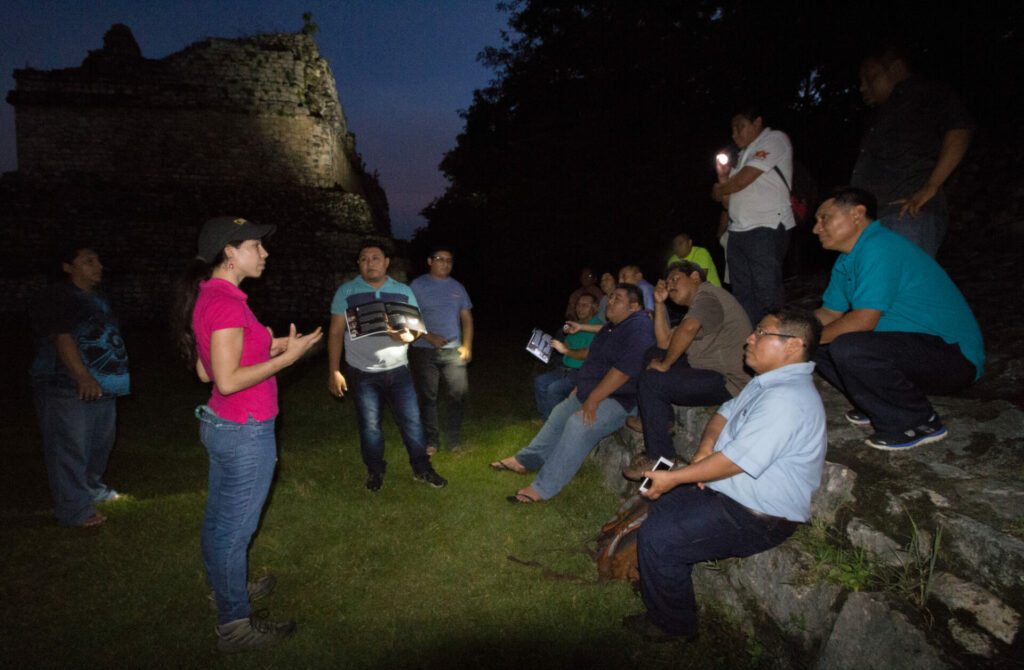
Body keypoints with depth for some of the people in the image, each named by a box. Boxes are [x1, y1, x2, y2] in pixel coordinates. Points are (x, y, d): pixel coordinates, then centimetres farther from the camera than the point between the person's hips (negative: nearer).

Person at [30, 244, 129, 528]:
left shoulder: (97, 299, 17)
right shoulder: (57, 298, -11)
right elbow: (62, 338, -21)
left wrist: (117, 380, 23)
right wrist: (83, 378, -28)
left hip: (102, 388, 9)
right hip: (67, 390, -9)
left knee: (99, 443, 19)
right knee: (69, 448, -3)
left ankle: (91, 487, 37)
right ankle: (73, 509, 4)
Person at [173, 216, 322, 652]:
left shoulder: (208, 297, 8)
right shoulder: (227, 302, -22)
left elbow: (206, 371, 12)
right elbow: (227, 381, -25)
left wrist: (264, 348, 11)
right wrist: (286, 356, -19)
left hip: (221, 425, 10)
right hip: (245, 433, -10)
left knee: (219, 519, 24)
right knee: (235, 529, 4)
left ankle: (225, 590, 44)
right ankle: (234, 625, 21)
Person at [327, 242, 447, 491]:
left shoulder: (404, 291, 5)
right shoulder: (346, 292, 0)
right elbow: (336, 333, 0)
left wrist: (406, 335, -19)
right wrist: (334, 372, -5)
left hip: (398, 370, 1)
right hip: (363, 374, -1)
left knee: (411, 419, 2)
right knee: (369, 425, 7)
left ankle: (422, 468, 18)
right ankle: (375, 470, 27)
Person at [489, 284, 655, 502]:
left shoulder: (638, 328, -20)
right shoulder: (612, 326, 14)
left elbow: (624, 369, -28)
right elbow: (594, 358, 26)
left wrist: (593, 400, -27)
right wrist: (580, 389, 19)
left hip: (621, 400, -11)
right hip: (592, 393, 11)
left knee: (579, 425, -29)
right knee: (560, 412, 17)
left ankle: (542, 488, -23)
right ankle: (526, 460, 30)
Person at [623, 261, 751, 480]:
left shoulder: (707, 296, -13)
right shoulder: (698, 303, 22)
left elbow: (687, 329, -34)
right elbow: (665, 342, 19)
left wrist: (665, 365, -20)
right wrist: (659, 304, 12)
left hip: (729, 382, -11)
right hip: (711, 371, 11)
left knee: (650, 380, -21)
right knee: (654, 354, 16)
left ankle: (659, 459, -15)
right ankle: (663, 420, 14)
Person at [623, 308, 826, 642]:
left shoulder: (787, 399, -27)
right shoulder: (767, 383, 8)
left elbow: (734, 461, -27)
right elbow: (725, 413, 17)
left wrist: (674, 477, -17)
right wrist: (706, 446, -6)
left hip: (757, 519, -10)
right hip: (730, 492, 11)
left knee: (657, 538, -14)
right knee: (660, 507, 14)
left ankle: (671, 624, 9)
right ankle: (653, 584, 30)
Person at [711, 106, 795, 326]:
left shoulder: (775, 139, 2)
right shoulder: (743, 155, 26)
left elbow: (743, 180, -9)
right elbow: (729, 202, 22)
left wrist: (718, 190, 9)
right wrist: (723, 177, 7)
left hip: (766, 228, -8)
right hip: (738, 231, 8)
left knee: (766, 295, -10)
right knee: (742, 296, 3)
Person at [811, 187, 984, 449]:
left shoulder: (879, 248, -21)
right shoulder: (847, 260, 11)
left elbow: (864, 320, -27)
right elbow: (829, 314, 13)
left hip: (953, 354, -9)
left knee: (847, 348, -32)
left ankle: (920, 422, -9)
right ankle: (886, 407, 12)